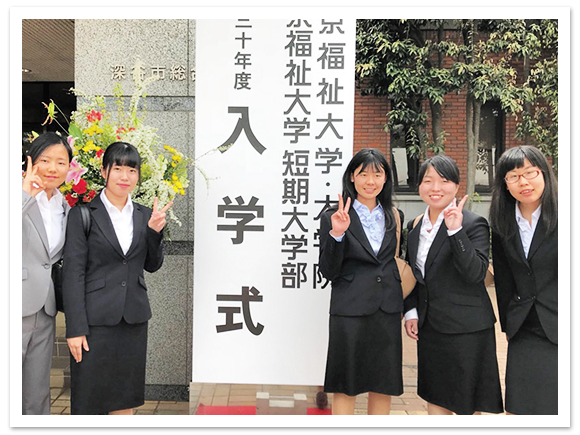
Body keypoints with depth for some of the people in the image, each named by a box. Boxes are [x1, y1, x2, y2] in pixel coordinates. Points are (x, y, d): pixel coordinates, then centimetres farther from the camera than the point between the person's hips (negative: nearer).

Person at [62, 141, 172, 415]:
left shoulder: (144, 215, 8)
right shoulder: (83, 214, -5)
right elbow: (73, 273, -7)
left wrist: (154, 231, -6)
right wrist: (75, 329, -11)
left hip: (134, 320, 4)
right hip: (95, 318, -4)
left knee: (125, 401, 14)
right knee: (89, 399, 6)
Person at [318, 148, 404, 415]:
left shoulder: (393, 217, 8)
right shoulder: (333, 218, -4)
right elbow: (328, 271, -7)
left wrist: (406, 308, 11)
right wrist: (336, 234, -21)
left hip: (388, 312, 4)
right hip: (350, 311, -3)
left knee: (383, 385, 12)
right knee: (345, 387, 6)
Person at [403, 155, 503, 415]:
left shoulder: (473, 224, -10)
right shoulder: (415, 227, 8)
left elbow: (476, 274, -22)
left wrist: (456, 231, -28)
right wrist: (410, 311, 6)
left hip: (465, 329, -5)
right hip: (429, 327, 6)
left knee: (466, 406, 7)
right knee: (434, 400, 16)